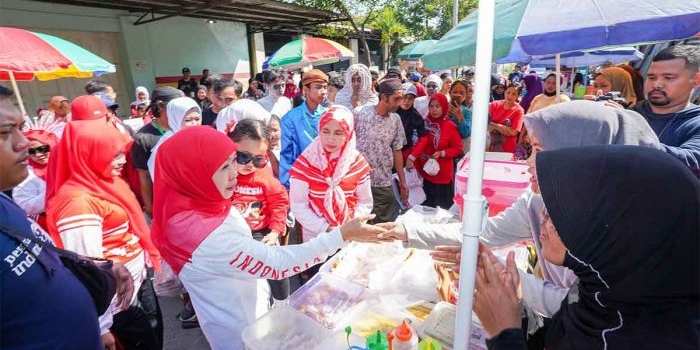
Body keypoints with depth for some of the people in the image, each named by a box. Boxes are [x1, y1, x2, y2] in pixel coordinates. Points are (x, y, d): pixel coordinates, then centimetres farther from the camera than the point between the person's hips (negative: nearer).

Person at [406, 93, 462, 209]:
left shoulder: (450, 126, -6)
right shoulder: (425, 123, 2)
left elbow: (457, 149, -2)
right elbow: (420, 143, 8)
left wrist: (442, 153, -16)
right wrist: (414, 155, -10)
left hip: (443, 173, -3)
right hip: (425, 171, 3)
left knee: (443, 206, 3)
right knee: (426, 206, 10)